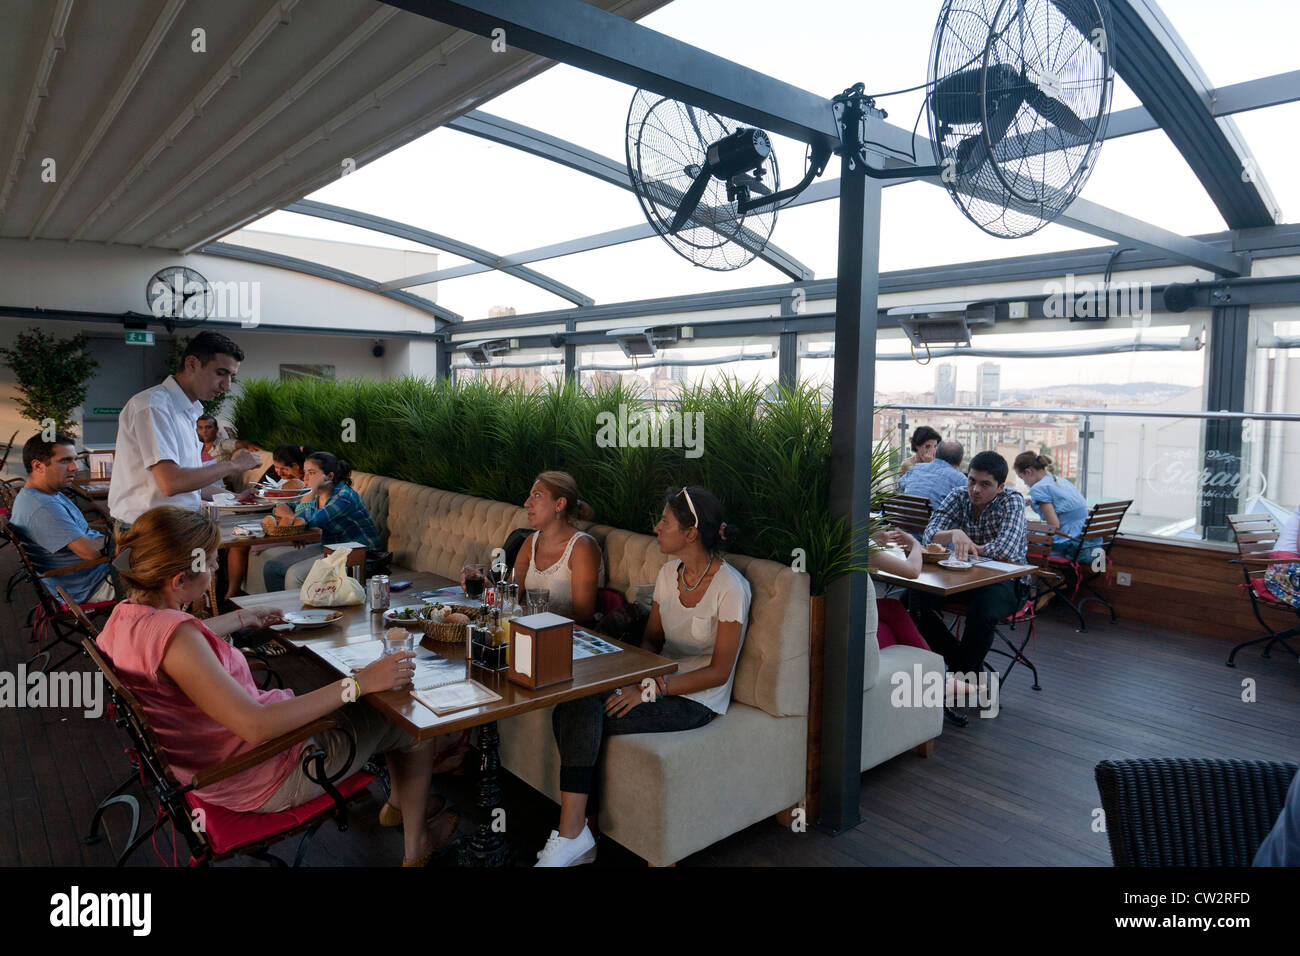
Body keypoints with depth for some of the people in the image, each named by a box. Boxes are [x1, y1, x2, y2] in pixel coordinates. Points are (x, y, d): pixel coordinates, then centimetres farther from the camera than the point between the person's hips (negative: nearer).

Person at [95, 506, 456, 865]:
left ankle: (399, 801, 44)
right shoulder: (173, 634, -34)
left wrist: (242, 617, 35)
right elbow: (257, 726, -38)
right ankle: (416, 846, 27)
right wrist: (359, 683, -34)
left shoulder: (125, 613, -4)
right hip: (266, 782, -10)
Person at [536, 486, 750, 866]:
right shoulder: (669, 572, 6)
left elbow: (719, 672, -15)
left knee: (584, 716, -26)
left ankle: (572, 834, -14)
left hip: (697, 699, -7)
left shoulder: (730, 587, -16)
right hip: (660, 681, 7)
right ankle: (573, 832, -15)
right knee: (573, 708, -22)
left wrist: (649, 690, -22)